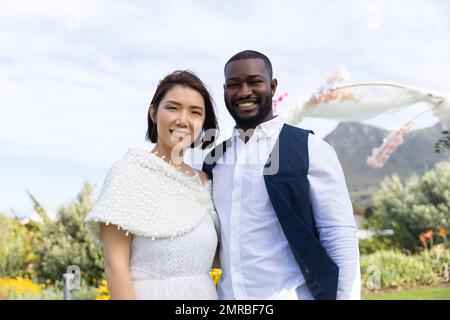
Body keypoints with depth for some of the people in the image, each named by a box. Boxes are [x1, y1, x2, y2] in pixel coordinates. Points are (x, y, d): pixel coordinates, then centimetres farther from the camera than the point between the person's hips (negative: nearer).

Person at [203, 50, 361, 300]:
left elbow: (341, 241, -10)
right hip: (227, 295, 4)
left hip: (292, 295, -4)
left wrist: (345, 295, -14)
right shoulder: (213, 160, 7)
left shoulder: (311, 151, -7)